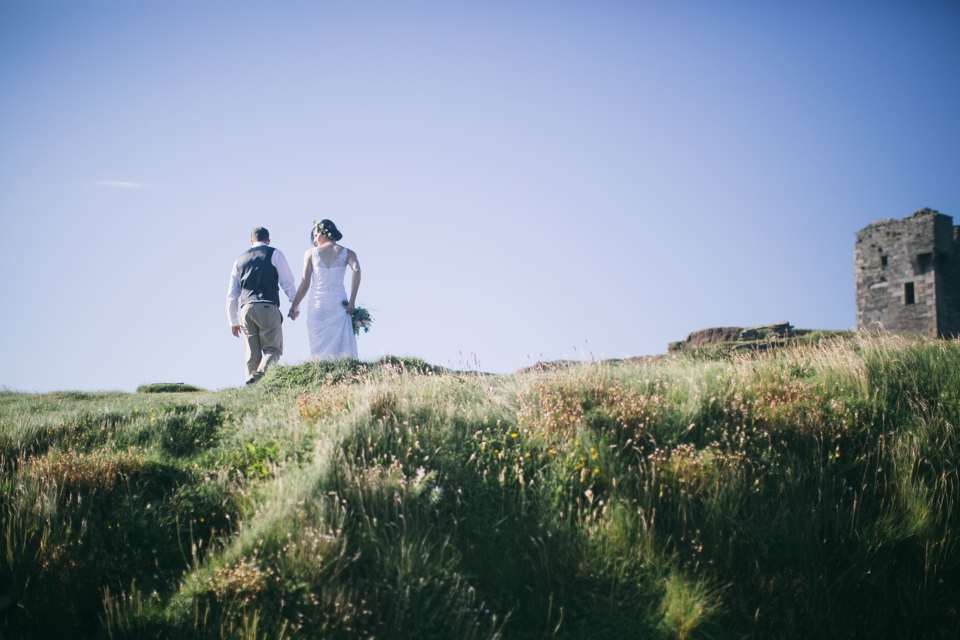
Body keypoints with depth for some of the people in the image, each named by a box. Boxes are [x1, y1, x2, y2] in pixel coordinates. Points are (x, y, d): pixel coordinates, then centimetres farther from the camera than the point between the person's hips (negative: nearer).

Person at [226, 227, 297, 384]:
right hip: (268, 308, -4)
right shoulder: (274, 254, 9)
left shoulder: (240, 259, 22)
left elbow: (232, 293, 22)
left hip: (246, 309, 4)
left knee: (252, 354, 6)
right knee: (273, 349, -3)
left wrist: (233, 321, 26)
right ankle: (259, 376, -28)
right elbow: (287, 282, 1)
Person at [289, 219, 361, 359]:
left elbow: (305, 284, 2)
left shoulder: (311, 253, 6)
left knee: (319, 350, -1)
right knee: (343, 350, 0)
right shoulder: (347, 253, 6)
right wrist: (352, 301, -10)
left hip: (317, 304, 0)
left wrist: (294, 307, 11)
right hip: (339, 305, 0)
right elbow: (356, 271, -13)